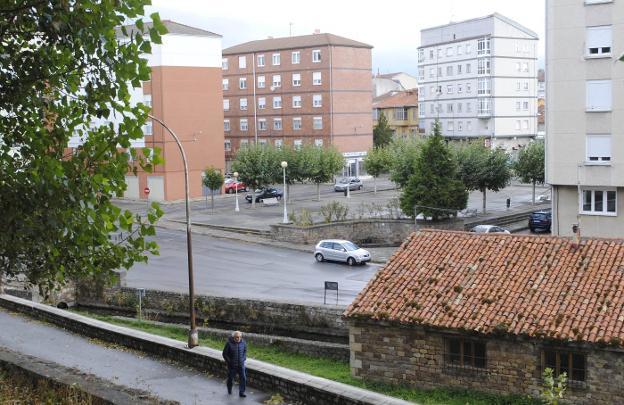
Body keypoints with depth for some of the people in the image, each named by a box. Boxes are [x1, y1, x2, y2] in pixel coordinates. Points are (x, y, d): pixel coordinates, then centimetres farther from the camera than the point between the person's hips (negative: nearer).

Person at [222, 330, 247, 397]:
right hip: (232, 365, -3)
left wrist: (244, 358, 2)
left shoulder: (243, 343, -4)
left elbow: (245, 351, 14)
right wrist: (229, 361, -11)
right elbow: (225, 354, -8)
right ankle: (229, 390, 38)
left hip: (241, 364, 3)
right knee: (230, 378, 13)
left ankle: (241, 392, 8)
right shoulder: (229, 343, -17)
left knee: (243, 378, -2)